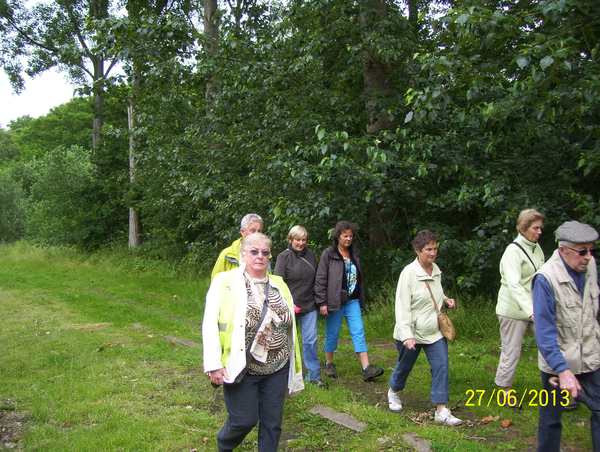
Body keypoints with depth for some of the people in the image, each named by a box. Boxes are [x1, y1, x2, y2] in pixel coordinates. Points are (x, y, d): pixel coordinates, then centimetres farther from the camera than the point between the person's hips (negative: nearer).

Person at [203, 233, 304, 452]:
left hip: (277, 369, 4)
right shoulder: (224, 282, -5)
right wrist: (214, 365, -16)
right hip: (240, 369, -4)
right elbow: (210, 325, -9)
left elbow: (290, 327, 14)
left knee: (272, 422, 9)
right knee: (245, 420, 5)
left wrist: (295, 366, 15)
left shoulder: (279, 285, 10)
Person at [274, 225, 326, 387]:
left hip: (309, 306, 3)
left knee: (311, 340, 1)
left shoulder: (311, 255, 7)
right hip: (290, 307, -3)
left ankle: (314, 374, 10)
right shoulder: (284, 257, -6)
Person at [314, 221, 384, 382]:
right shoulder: (328, 254, -6)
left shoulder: (354, 253, 12)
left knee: (358, 332, -2)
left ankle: (367, 368, -4)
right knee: (332, 334, 6)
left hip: (353, 301, 5)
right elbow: (320, 280, -8)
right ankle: (329, 364, 25)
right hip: (335, 302, -4)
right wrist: (322, 302, -13)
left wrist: (361, 299, 18)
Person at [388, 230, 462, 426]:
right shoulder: (409, 273, -18)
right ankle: (393, 391, 42)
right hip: (413, 332, -5)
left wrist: (446, 300, 0)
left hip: (435, 331, 5)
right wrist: (407, 335, -26)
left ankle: (441, 410, 4)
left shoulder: (436, 270, 4)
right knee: (405, 365, 13)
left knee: (441, 366, -4)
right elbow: (402, 307, -20)